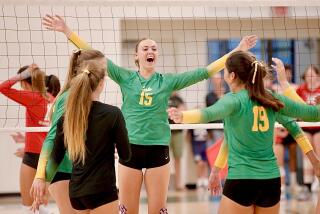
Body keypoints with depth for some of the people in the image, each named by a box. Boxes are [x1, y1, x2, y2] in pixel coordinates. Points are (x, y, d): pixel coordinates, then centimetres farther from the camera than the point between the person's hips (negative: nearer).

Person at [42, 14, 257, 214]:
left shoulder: (168, 81, 3)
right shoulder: (125, 77, 2)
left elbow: (204, 72, 2)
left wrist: (237, 52, -2)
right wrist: (67, 31, -10)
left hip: (158, 150, 0)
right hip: (130, 149, 0)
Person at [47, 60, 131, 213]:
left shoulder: (66, 116, 2)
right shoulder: (112, 114, -11)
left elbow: (56, 157, 8)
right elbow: (125, 155, -4)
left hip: (75, 190, 6)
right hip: (102, 190, -6)